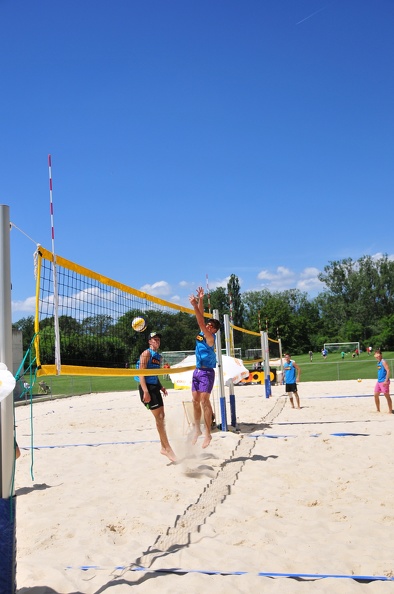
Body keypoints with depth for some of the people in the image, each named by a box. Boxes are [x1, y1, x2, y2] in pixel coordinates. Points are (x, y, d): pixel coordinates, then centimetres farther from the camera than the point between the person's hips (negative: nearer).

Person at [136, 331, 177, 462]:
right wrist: (145, 391, -25)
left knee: (161, 416, 11)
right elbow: (141, 373, -17)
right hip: (147, 387, -9)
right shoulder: (146, 353, -10)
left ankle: (164, 447, 20)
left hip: (155, 387, 9)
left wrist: (161, 387, 11)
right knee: (158, 417, -9)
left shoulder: (158, 356, 17)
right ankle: (167, 449, -5)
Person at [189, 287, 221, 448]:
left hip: (206, 372, -8)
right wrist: (200, 300, 0)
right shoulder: (202, 333, 8)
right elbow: (201, 319, 6)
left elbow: (200, 322, -24)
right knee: (195, 401, 7)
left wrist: (194, 305, -29)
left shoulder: (210, 337, -12)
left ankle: (208, 433, -7)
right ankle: (197, 429, 16)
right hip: (197, 371, 8)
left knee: (204, 401, -11)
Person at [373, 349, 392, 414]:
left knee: (387, 396, -3)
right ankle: (378, 410, 22)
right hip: (379, 381, 9)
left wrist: (386, 380, -24)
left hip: (384, 382, -9)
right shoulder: (378, 362, 13)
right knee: (376, 395, 11)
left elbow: (388, 371, -20)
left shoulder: (383, 362, -13)